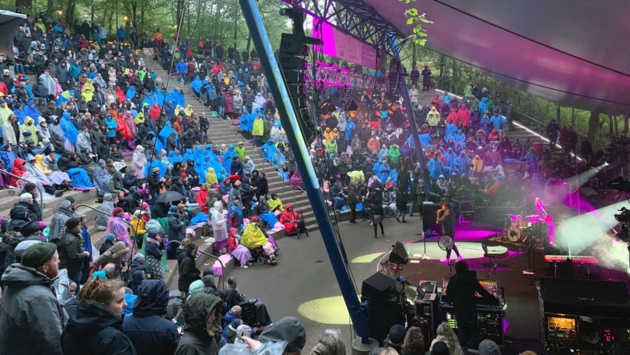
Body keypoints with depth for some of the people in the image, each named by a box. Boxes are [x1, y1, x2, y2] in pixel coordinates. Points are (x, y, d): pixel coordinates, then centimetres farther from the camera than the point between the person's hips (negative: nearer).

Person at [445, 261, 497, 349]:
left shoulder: (453, 280, -3)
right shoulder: (471, 279, -6)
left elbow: (449, 294, 0)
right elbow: (482, 292, -4)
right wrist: (493, 299, 5)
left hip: (458, 309, 1)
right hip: (470, 308, -1)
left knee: (462, 329, 13)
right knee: (473, 329, 11)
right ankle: (474, 348, 11)